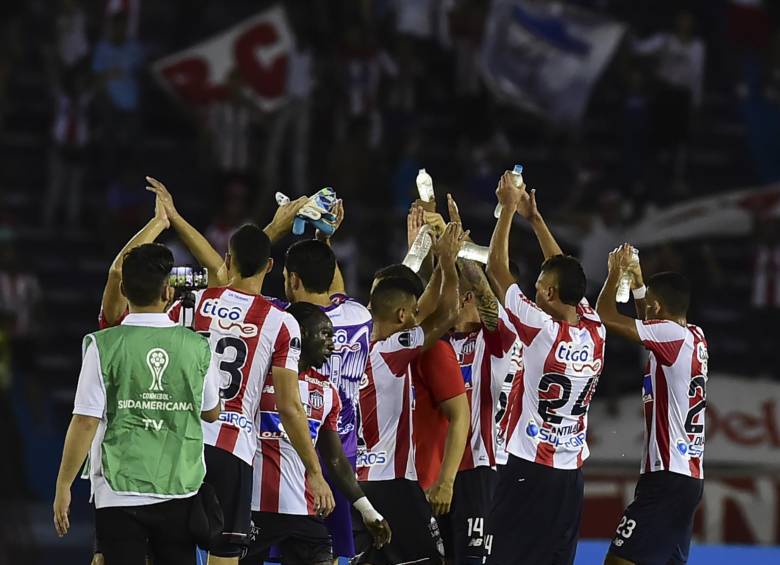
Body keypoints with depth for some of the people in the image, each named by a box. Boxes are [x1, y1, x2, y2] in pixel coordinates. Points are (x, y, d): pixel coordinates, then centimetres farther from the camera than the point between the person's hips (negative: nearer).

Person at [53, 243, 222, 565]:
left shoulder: (103, 346, -8)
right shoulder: (198, 347, 0)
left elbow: (85, 422, -8)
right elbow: (212, 413, 14)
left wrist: (63, 485, 0)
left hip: (120, 493, -2)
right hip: (180, 491, 2)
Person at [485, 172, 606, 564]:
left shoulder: (544, 330, -14)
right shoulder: (596, 332, 3)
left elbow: (496, 268, -6)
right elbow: (565, 273, 18)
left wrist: (509, 209, 3)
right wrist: (533, 218, 24)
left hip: (529, 468, -6)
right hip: (571, 471, 6)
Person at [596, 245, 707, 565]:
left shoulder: (672, 335, -13)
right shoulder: (695, 338, 11)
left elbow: (606, 317, -13)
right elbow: (648, 323, 34)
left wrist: (615, 272, 1)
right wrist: (638, 281, 30)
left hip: (666, 478, -10)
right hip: (691, 476, 10)